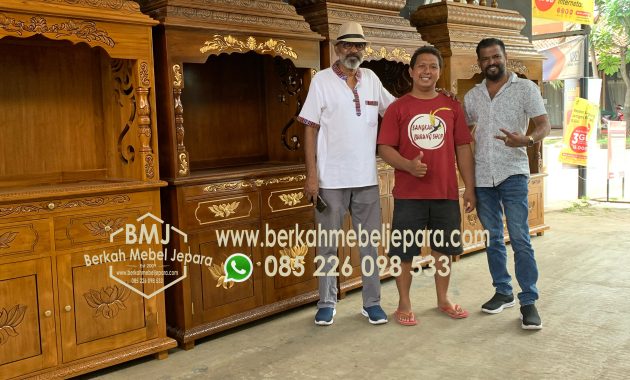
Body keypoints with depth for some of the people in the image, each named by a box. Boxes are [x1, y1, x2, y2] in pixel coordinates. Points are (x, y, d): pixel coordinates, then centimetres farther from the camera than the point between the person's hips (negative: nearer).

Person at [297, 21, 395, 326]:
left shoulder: (371, 79, 8)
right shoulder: (322, 80, -2)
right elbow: (310, 129, -5)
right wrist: (311, 175, -10)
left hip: (367, 178, 4)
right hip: (331, 180, -3)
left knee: (370, 243, 10)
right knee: (328, 244, 7)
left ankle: (372, 302, 22)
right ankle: (327, 303, 20)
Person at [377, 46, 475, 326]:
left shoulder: (452, 107, 7)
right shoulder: (397, 108, 0)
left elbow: (463, 148, 8)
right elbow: (385, 149, -4)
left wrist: (469, 187, 4)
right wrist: (409, 165, -22)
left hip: (446, 193, 3)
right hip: (409, 195, -2)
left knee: (443, 249, 13)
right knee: (404, 251, 4)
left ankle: (443, 300, 31)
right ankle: (404, 305, 20)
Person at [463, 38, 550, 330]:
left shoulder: (525, 88, 1)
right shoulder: (472, 96, 13)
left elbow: (544, 125, -7)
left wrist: (527, 139, -25)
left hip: (512, 174, -4)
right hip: (482, 177, 4)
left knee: (519, 238, -8)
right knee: (493, 238, 11)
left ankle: (529, 301, -1)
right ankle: (503, 292, 23)